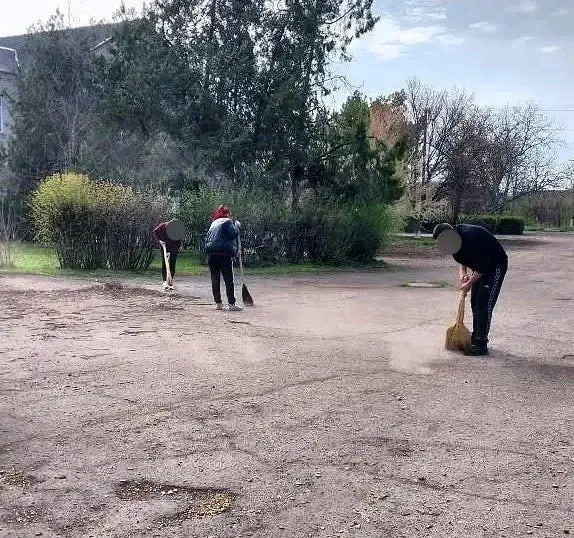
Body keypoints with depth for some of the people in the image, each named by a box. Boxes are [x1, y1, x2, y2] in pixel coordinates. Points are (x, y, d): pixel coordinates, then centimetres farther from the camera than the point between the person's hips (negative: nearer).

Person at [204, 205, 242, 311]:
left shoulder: (213, 224, 23)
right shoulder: (227, 222, 1)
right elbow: (233, 233, -11)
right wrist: (236, 226, 5)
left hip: (211, 253, 7)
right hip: (224, 253, -6)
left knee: (215, 279, 9)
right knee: (229, 280, -4)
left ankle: (218, 303, 10)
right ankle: (232, 304, -6)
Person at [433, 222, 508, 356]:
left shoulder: (472, 238, -35)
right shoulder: (455, 239, -7)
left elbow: (483, 267, -29)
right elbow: (462, 260, 9)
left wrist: (469, 283, -20)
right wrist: (463, 273, -10)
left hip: (496, 266, -9)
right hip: (481, 266, 9)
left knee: (484, 304, -13)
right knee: (475, 303, 9)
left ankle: (481, 346, -11)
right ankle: (476, 339, 20)